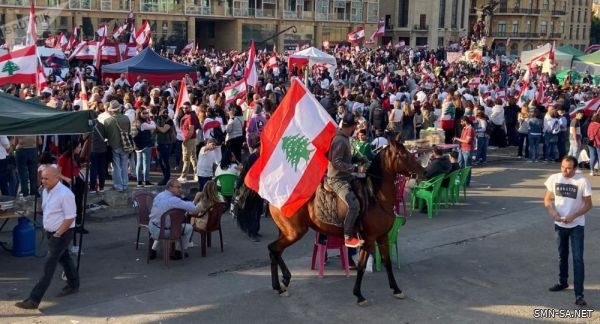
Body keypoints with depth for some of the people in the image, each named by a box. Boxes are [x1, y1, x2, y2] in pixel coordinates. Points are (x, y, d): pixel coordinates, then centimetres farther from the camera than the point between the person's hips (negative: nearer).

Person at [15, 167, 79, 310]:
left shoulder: (65, 194, -23)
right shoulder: (45, 191, 4)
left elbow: (70, 218, -21)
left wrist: (57, 234, -17)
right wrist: (47, 230, 10)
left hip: (62, 233, -9)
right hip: (51, 232, 9)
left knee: (49, 266, -9)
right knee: (64, 259, 23)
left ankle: (34, 299, -9)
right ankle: (73, 285, 41)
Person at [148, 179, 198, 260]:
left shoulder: (158, 196, 2)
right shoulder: (174, 200, -24)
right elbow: (193, 208, -26)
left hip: (151, 229, 8)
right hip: (164, 232, -8)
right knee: (189, 228, 10)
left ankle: (153, 250, 38)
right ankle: (178, 252, 22)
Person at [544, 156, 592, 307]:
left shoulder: (582, 181, -15)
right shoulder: (554, 178, -6)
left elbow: (588, 204, -9)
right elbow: (547, 199, 4)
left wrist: (573, 216, -22)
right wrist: (551, 210, -17)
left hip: (576, 225, -4)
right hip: (559, 224, 4)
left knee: (578, 259, -7)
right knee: (562, 256, 20)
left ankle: (579, 294, -6)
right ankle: (563, 282, 40)